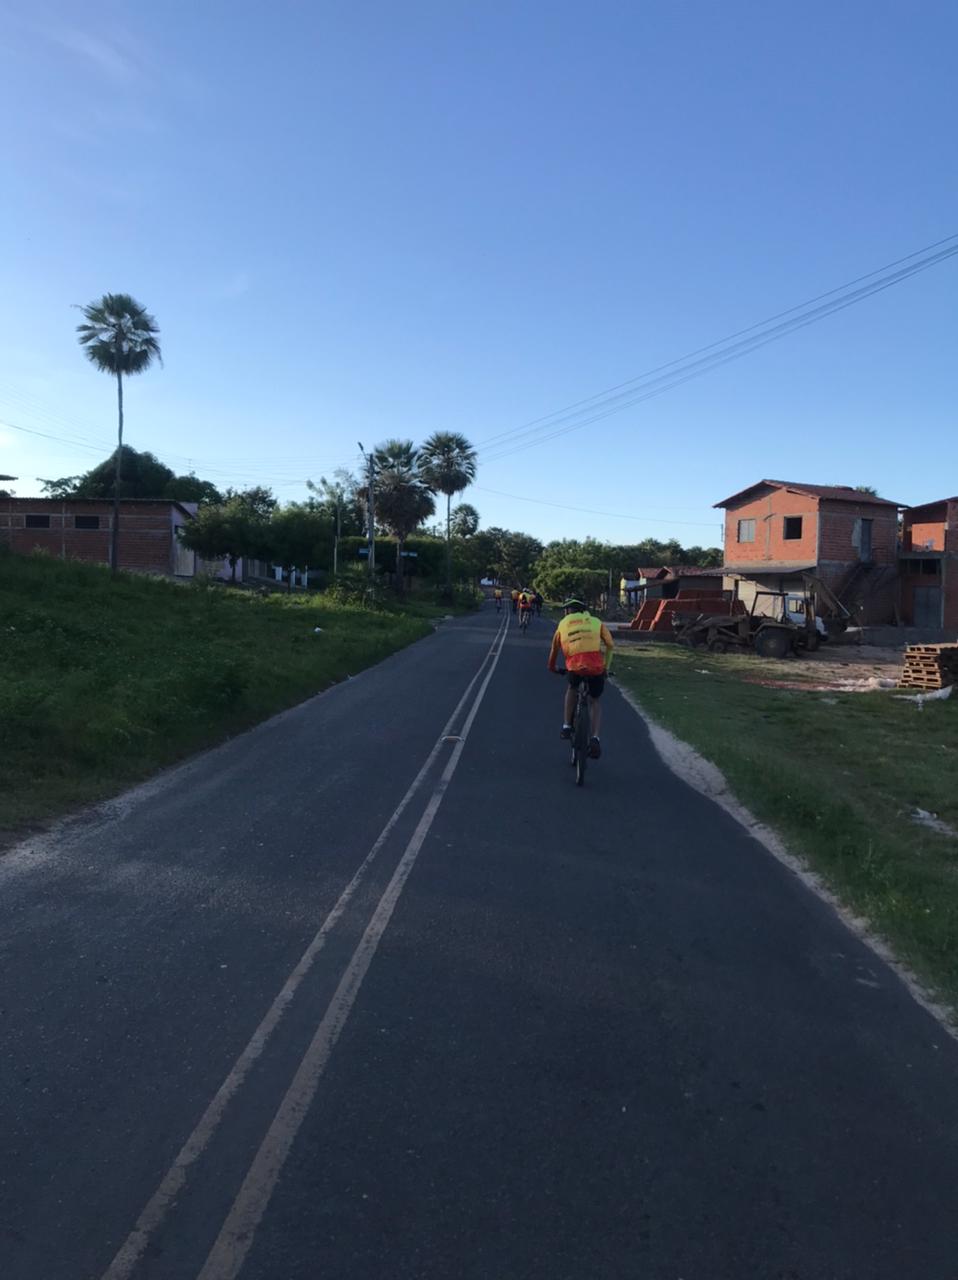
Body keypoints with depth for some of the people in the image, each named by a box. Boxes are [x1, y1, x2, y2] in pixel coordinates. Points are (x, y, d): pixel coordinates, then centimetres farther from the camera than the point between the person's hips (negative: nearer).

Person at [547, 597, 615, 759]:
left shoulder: (563, 623, 24)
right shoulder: (597, 622, 24)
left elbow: (554, 649, 29)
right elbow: (610, 646, 17)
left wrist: (552, 667, 47)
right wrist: (606, 667, 30)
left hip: (575, 666, 0)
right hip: (597, 667, 0)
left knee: (572, 689, 35)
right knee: (595, 701, 24)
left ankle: (566, 726, 26)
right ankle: (594, 738, 5)